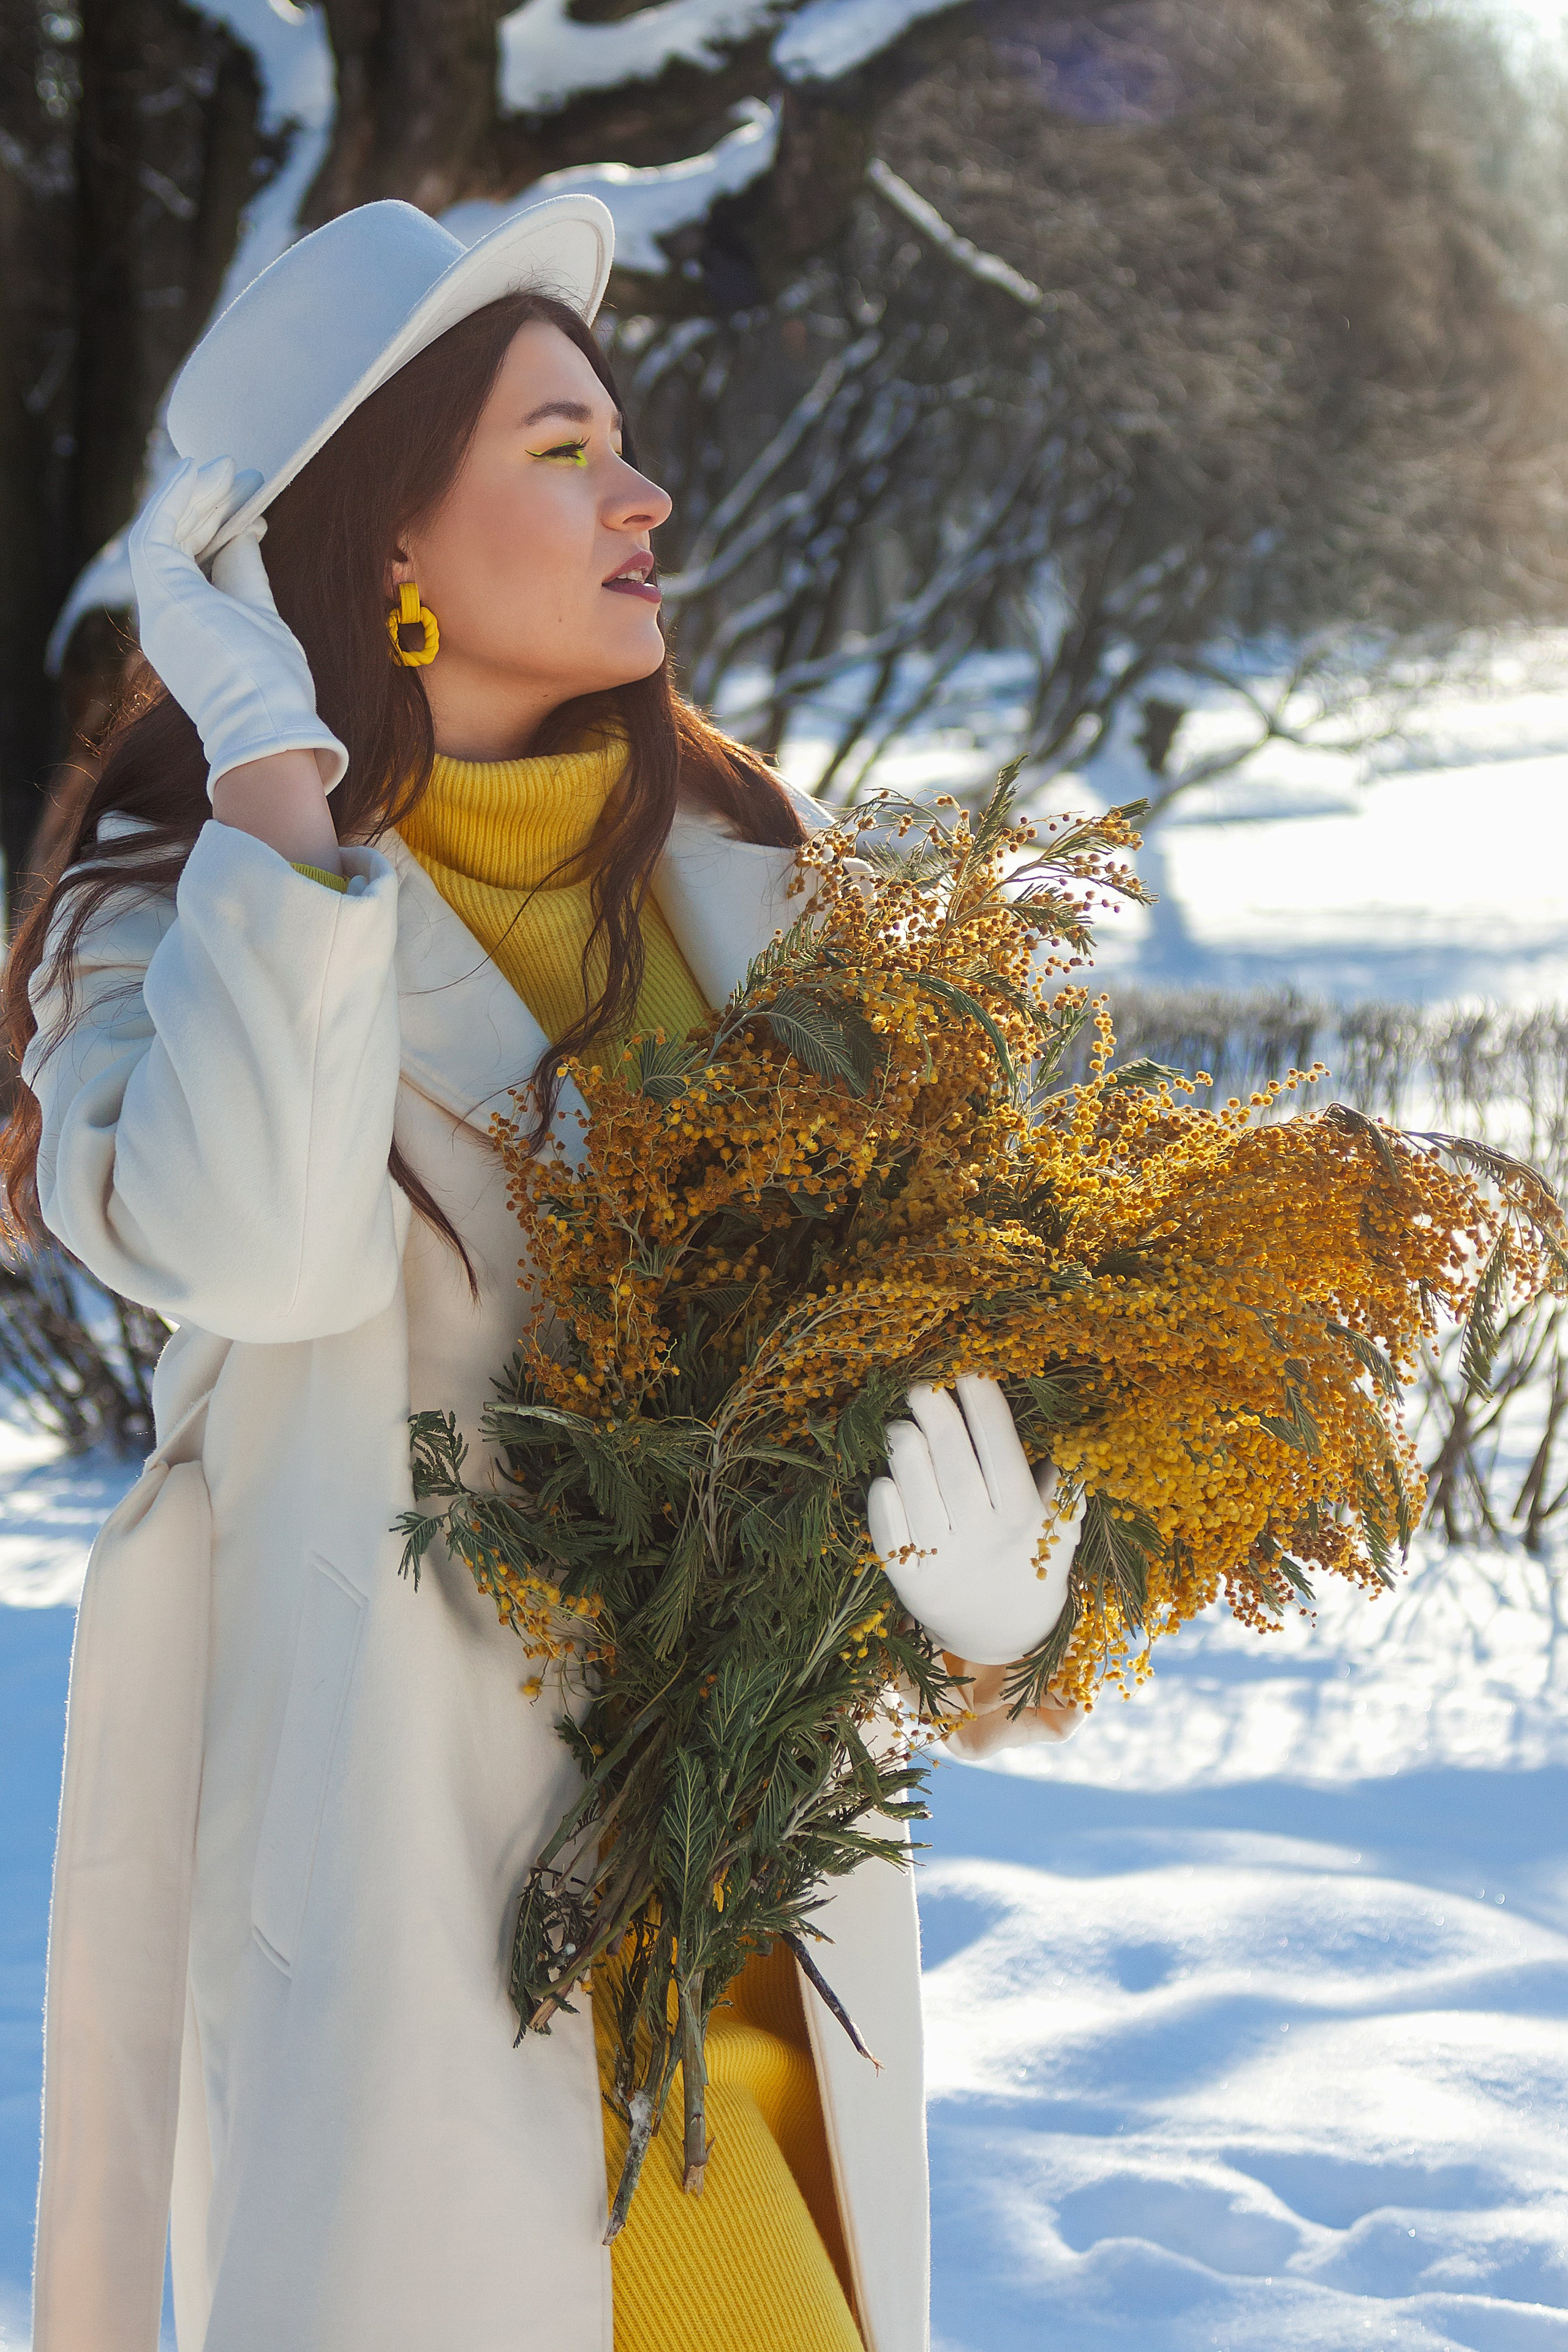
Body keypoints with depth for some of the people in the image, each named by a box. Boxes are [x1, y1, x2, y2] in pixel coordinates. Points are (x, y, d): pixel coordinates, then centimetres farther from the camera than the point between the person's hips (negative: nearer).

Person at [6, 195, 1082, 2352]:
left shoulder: (731, 874, 12)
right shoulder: (176, 914, -4)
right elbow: (254, 1245, -24)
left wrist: (992, 1599, -1)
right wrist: (277, 784, -18)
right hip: (416, 1844, -5)